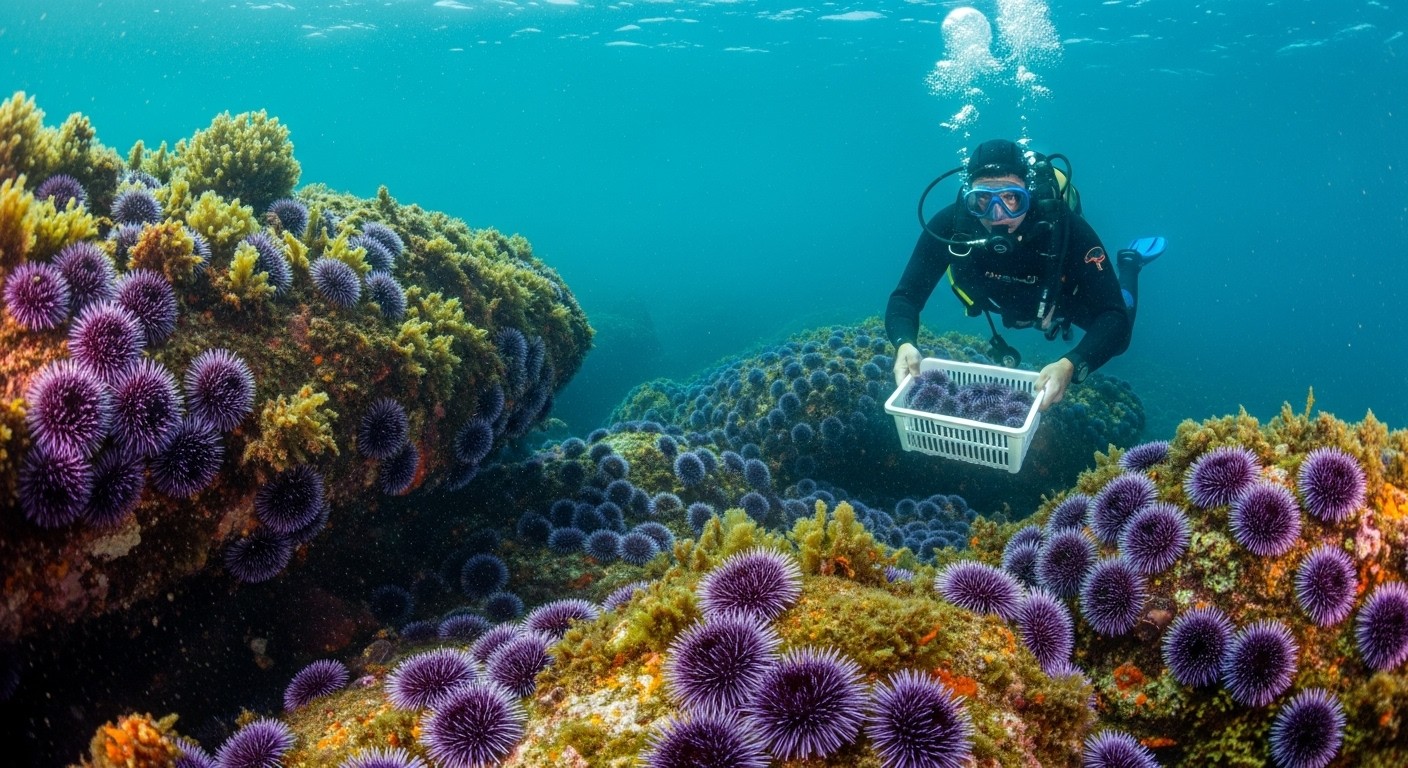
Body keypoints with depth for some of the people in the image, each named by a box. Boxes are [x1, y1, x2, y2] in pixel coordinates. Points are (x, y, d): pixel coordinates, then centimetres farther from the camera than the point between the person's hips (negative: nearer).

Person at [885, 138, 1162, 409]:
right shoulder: (950, 224, -39)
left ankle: (1130, 261, 43)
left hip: (1066, 297, -2)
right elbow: (905, 296, -36)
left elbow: (1115, 318, -46)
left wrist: (1071, 365, -65)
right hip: (1009, 305, 3)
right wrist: (904, 344, -59)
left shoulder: (1066, 227, -44)